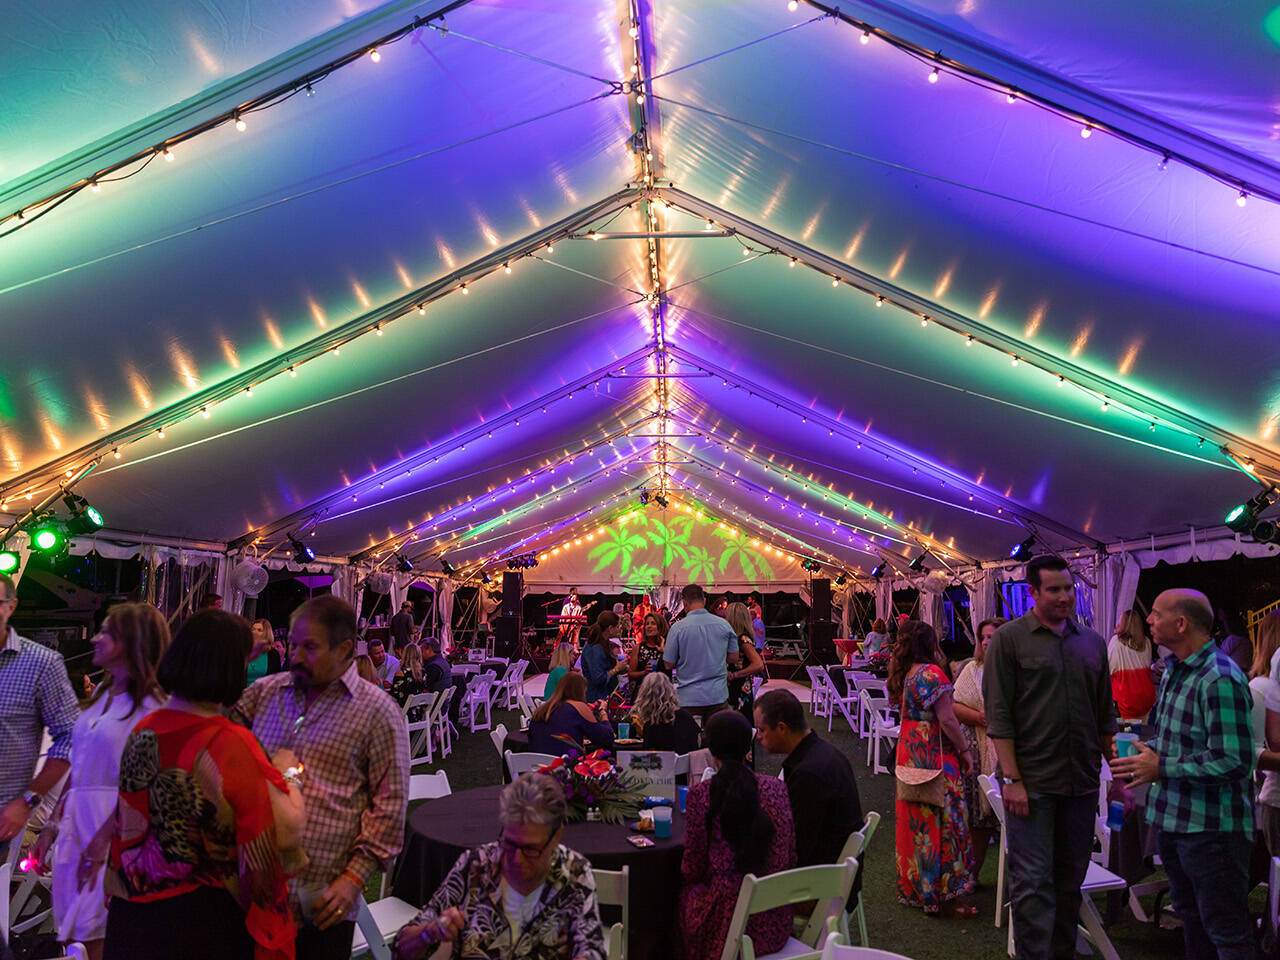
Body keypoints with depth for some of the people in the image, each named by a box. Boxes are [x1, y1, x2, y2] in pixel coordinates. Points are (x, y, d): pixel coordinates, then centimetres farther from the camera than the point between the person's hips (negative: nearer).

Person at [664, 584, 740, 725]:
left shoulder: (678, 628, -9)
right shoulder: (724, 624, 0)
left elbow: (669, 665, -3)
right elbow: (733, 658, 8)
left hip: (689, 698, -2)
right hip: (718, 695, 2)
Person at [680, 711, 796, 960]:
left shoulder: (700, 795, -14)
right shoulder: (776, 788, -3)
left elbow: (692, 869, -5)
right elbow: (790, 860, 6)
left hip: (728, 925, -4)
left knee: (686, 891, 26)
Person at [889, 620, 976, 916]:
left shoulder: (906, 673, 7)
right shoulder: (932, 673, -17)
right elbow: (947, 719, -19)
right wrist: (965, 750, -9)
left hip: (910, 752, 9)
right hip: (934, 753, -8)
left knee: (915, 820, 16)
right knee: (940, 821, -1)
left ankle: (913, 886, 28)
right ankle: (941, 897, 5)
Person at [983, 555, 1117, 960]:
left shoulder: (1093, 642, 11)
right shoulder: (1010, 638, -5)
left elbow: (1105, 716, 16)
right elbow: (998, 714, -8)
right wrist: (1012, 779, -13)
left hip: (1082, 782, 5)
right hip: (1031, 783, -5)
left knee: (1070, 880, 15)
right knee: (1033, 883, -2)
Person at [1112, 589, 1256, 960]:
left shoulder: (1220, 679, -22)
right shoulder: (1174, 671, 8)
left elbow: (1233, 760, -26)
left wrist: (1162, 768, -21)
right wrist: (1147, 752, 2)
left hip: (1212, 826, -9)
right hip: (1174, 818, 9)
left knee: (1226, 930, 4)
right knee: (1189, 914, 23)